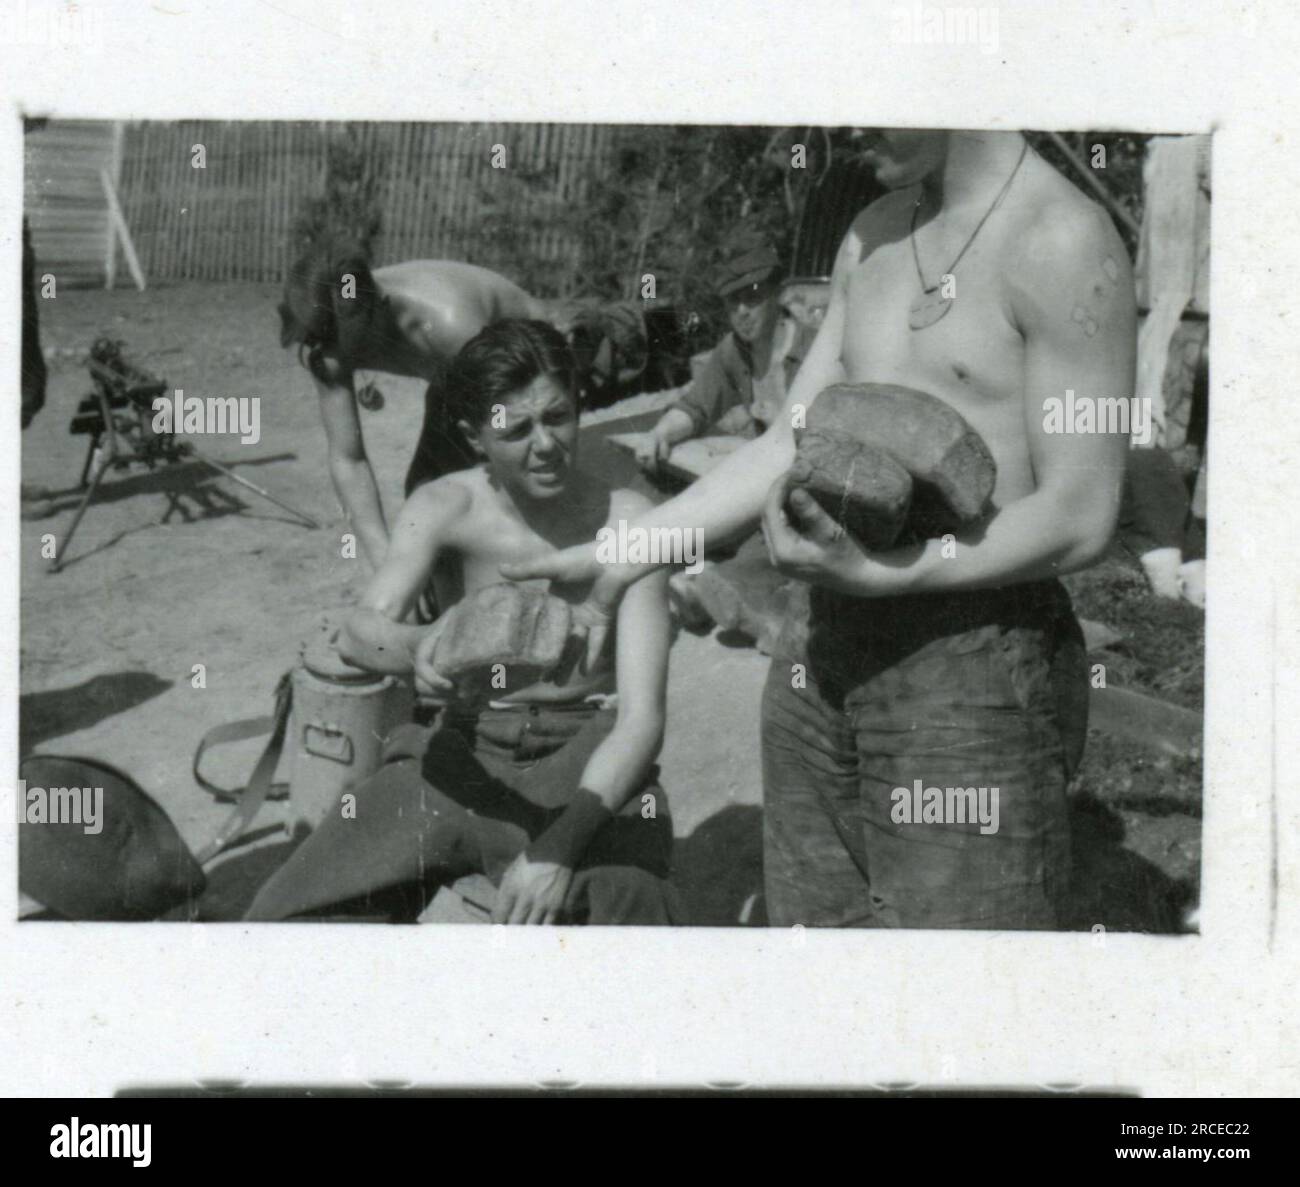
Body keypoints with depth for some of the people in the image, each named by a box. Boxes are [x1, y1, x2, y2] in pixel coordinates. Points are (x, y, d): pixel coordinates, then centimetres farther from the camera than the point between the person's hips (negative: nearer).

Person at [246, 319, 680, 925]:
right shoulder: (444, 508, -6)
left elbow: (641, 718, -16)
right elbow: (360, 630, -22)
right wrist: (417, 648, -47)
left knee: (623, 905, -34)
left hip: (590, 766, -2)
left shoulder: (626, 522, -12)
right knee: (285, 910, -10)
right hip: (467, 758, 2)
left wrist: (563, 843, -30)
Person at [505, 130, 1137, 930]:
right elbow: (791, 444, 15)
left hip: (977, 672, -7)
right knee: (812, 916, 14)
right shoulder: (873, 238, 12)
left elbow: (1080, 520, -15)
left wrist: (872, 573, -24)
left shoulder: (1062, 241, -12)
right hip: (826, 662, 7)